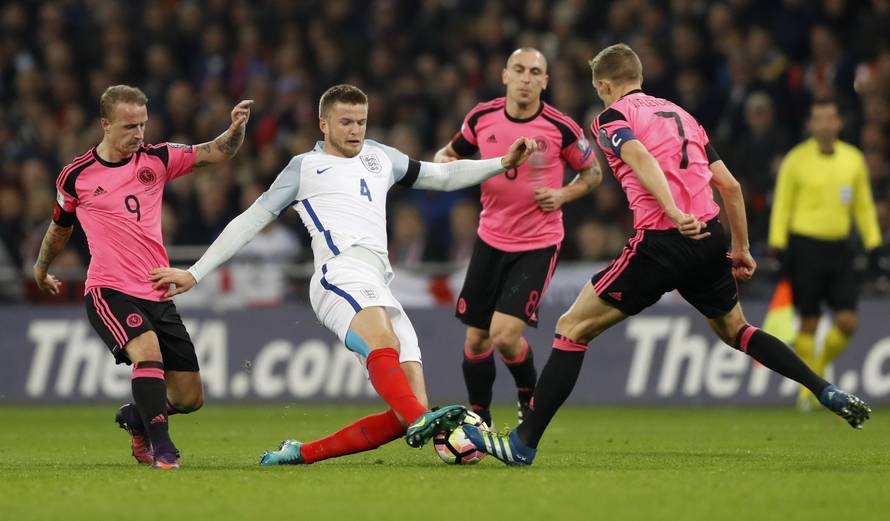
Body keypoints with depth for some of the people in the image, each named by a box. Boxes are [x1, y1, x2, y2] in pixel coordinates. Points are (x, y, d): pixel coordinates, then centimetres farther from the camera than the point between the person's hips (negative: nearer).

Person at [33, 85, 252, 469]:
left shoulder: (156, 159, 5)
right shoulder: (76, 176, 1)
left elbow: (217, 152, -2)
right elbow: (60, 226, 19)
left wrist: (236, 128, -23)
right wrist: (41, 269, 34)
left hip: (157, 294, 4)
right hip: (109, 291, -4)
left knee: (190, 398, 3)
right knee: (147, 348, -33)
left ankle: (135, 417, 34)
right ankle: (160, 446, -27)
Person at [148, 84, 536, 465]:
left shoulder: (379, 157, 32)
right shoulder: (305, 168, 18)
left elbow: (443, 176, 41)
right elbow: (250, 221, 19)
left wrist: (502, 163, 29)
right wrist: (194, 274, 15)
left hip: (379, 288, 6)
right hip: (342, 273, -6)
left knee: (411, 411, -10)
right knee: (384, 345, -37)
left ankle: (301, 454, -3)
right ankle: (420, 424, -63)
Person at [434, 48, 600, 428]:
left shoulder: (561, 128, -12)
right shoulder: (482, 118, -3)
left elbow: (592, 173, 4)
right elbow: (448, 154, 14)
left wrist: (562, 195, -13)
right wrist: (445, 164, -9)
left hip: (538, 244, -4)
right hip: (491, 239, 4)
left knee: (505, 334, -16)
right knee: (476, 337, 6)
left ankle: (530, 396, 13)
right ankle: (479, 419, 25)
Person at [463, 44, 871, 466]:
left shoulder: (613, 116, 4)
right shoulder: (681, 115, 23)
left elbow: (641, 158, -18)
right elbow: (730, 185, 21)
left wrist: (674, 213, -29)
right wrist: (740, 248, 28)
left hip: (661, 242, -6)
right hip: (710, 239, 6)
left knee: (572, 329, 1)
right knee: (735, 331, 30)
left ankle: (524, 443, -5)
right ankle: (829, 394, 21)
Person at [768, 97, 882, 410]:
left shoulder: (853, 159, 7)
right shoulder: (796, 160, -3)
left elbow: (864, 205, 14)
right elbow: (782, 205, 0)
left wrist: (873, 244, 9)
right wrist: (777, 245, -8)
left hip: (839, 247, 3)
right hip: (806, 245, -3)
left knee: (847, 322, -5)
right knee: (809, 323, -4)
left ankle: (820, 366, 21)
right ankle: (807, 386, 9)